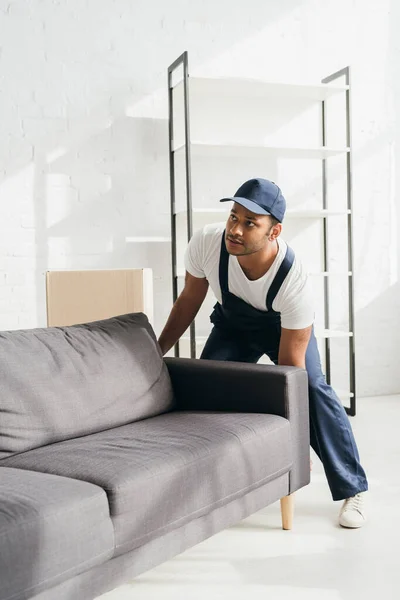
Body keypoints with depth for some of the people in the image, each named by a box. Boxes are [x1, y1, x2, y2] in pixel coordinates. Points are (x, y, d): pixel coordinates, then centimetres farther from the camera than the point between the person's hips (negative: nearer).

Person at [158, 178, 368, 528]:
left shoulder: (294, 281, -41)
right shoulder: (206, 243, -33)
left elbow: (290, 367, -34)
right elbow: (189, 300, -10)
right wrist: (157, 351, -3)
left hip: (285, 327, -3)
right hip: (232, 324, 3)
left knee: (312, 389, -23)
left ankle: (353, 490, -6)